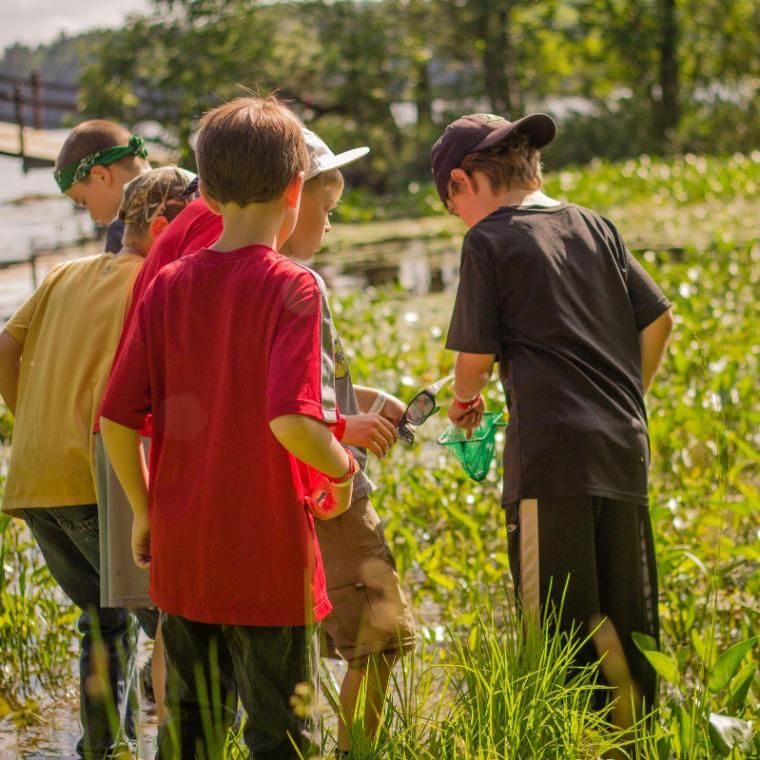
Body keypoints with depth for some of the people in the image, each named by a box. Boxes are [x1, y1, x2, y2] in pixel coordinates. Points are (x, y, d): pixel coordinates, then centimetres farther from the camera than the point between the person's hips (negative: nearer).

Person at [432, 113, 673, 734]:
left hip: (552, 449, -6)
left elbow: (478, 356, -2)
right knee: (627, 623, 11)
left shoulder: (489, 240, -2)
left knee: (560, 620, -4)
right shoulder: (595, 227, 15)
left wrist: (463, 399, 19)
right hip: (623, 449, 6)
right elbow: (658, 319, 15)